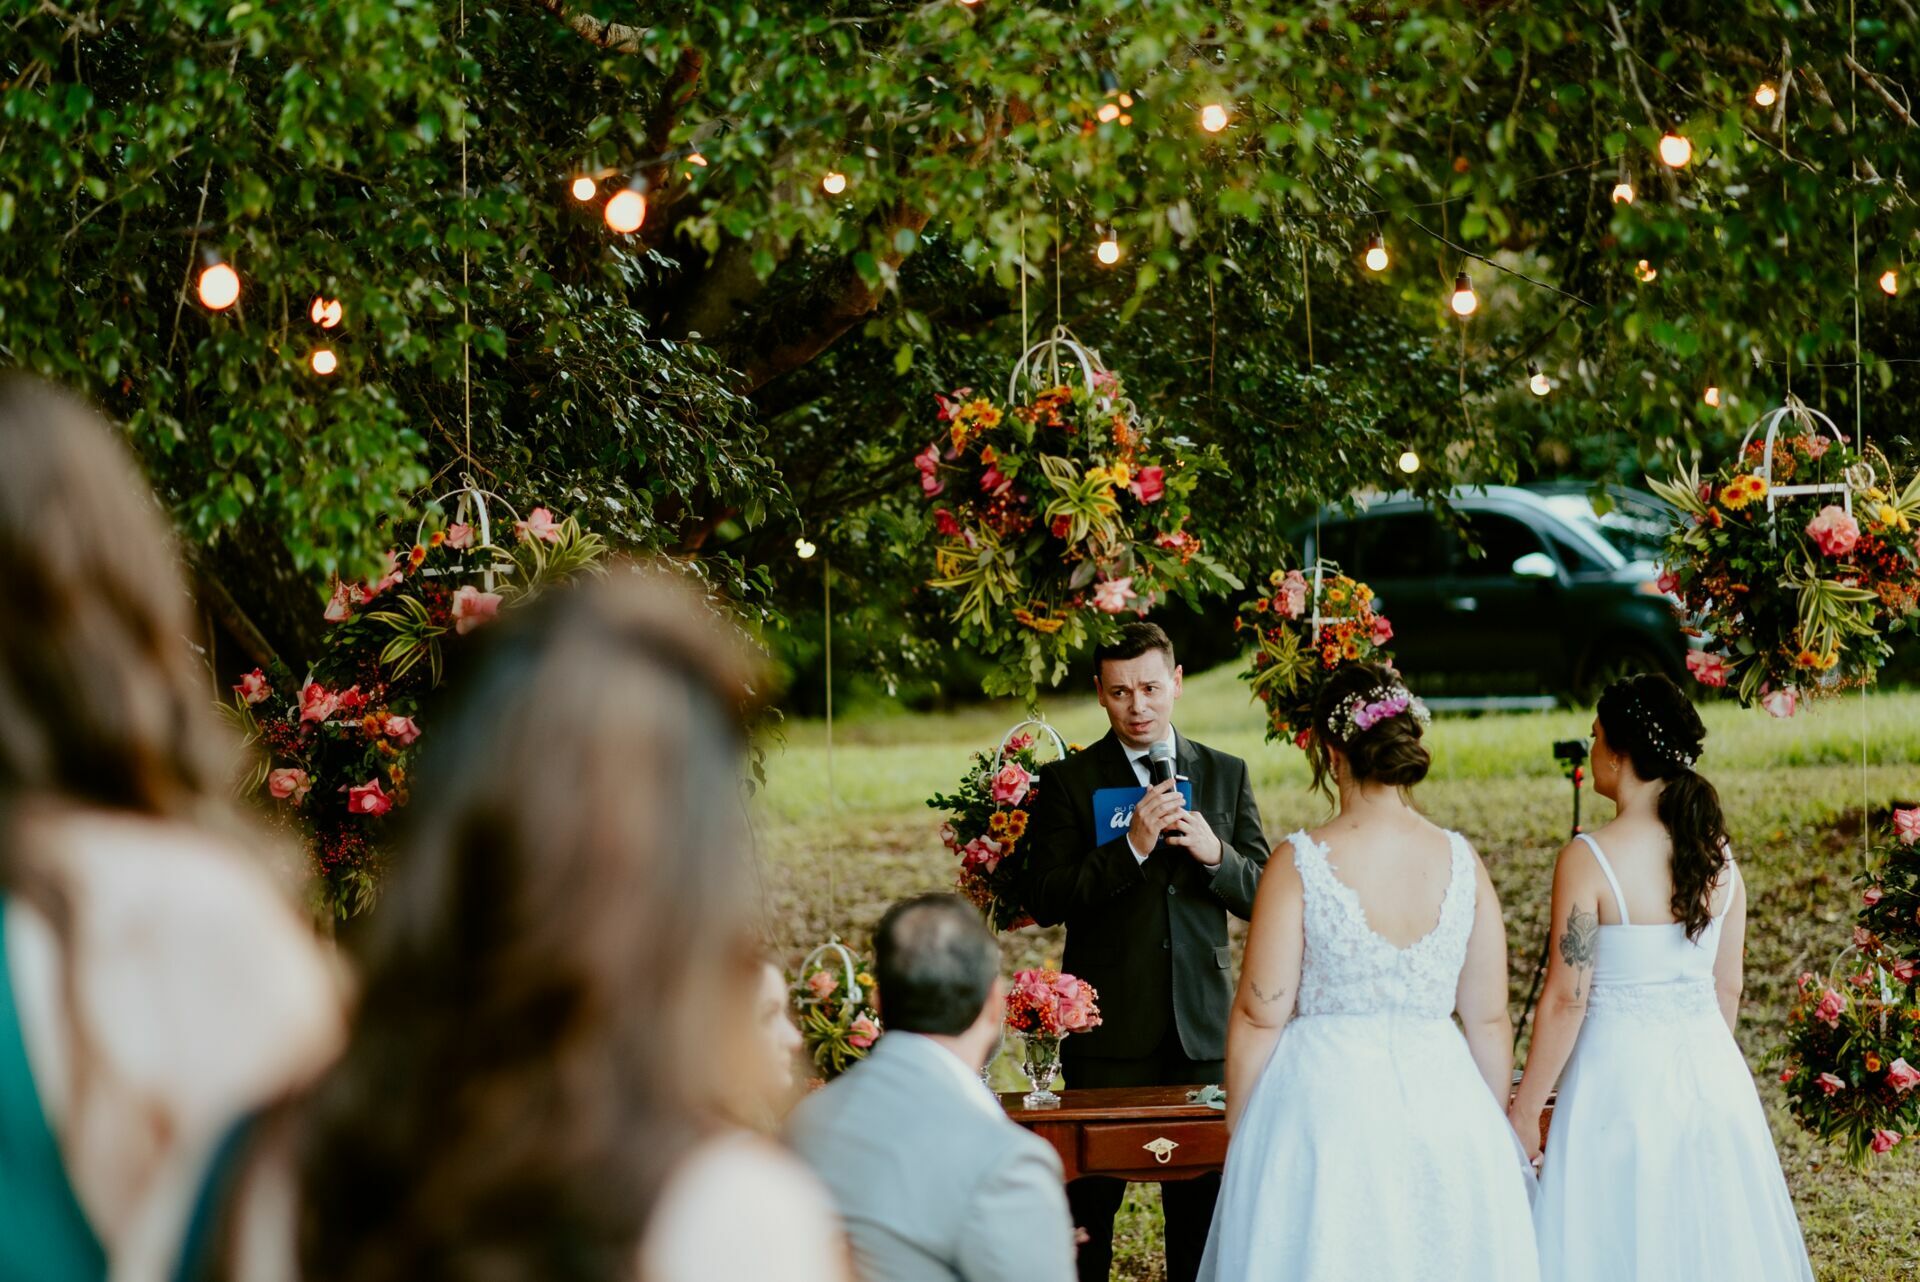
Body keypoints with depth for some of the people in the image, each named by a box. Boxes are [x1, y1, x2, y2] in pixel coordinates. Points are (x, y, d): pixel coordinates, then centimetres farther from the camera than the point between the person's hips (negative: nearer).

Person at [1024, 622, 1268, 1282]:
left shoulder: (1225, 775, 10)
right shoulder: (1069, 781, 2)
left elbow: (1262, 894, 8)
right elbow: (1046, 900, -7)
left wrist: (1216, 853, -13)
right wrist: (1131, 846, -18)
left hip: (1201, 1026, 2)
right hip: (1108, 1028, -2)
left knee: (1203, 1197, 4)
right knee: (1091, 1196, -1)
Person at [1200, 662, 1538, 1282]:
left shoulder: (1301, 864, -10)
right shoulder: (1461, 861, -1)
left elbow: (1259, 1016, -8)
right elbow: (1489, 1020, 3)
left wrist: (1238, 1132, 4)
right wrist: (1493, 1134, 15)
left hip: (1325, 1098, -3)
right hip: (1442, 1102, 3)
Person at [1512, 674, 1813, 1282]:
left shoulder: (1589, 859, -15)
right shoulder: (1718, 855, 2)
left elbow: (1566, 1000, -14)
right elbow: (1727, 987, 9)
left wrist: (1524, 1113, -6)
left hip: (1620, 1071, -5)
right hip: (1710, 1067, 5)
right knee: (1710, 1233, 14)